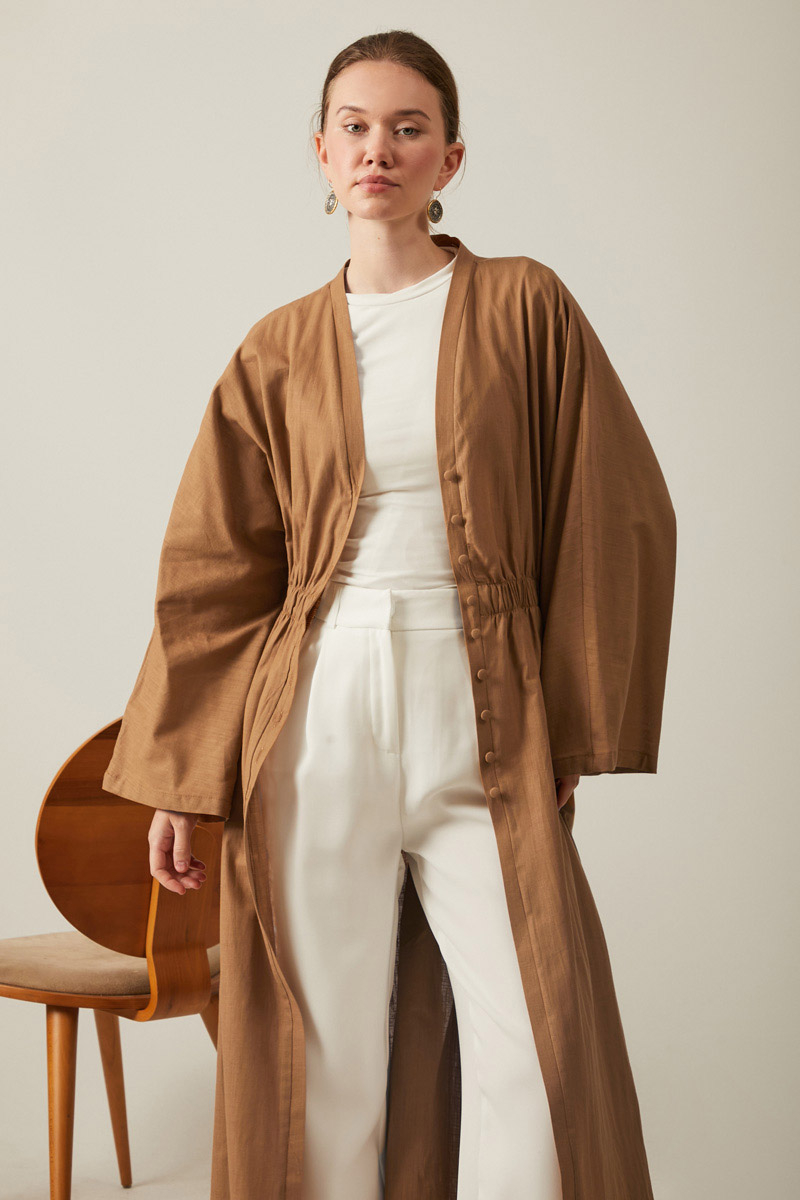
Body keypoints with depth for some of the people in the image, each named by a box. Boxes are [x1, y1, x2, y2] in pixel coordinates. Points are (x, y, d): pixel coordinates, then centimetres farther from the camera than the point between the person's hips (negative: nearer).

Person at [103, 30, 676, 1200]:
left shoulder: (524, 309, 5)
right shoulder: (279, 352, 10)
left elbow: (610, 524, 3)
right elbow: (214, 573, 10)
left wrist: (573, 732, -2)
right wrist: (174, 777, 6)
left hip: (480, 725, -1)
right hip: (316, 729, 2)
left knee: (538, 1069, -5)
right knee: (322, 1064, 4)